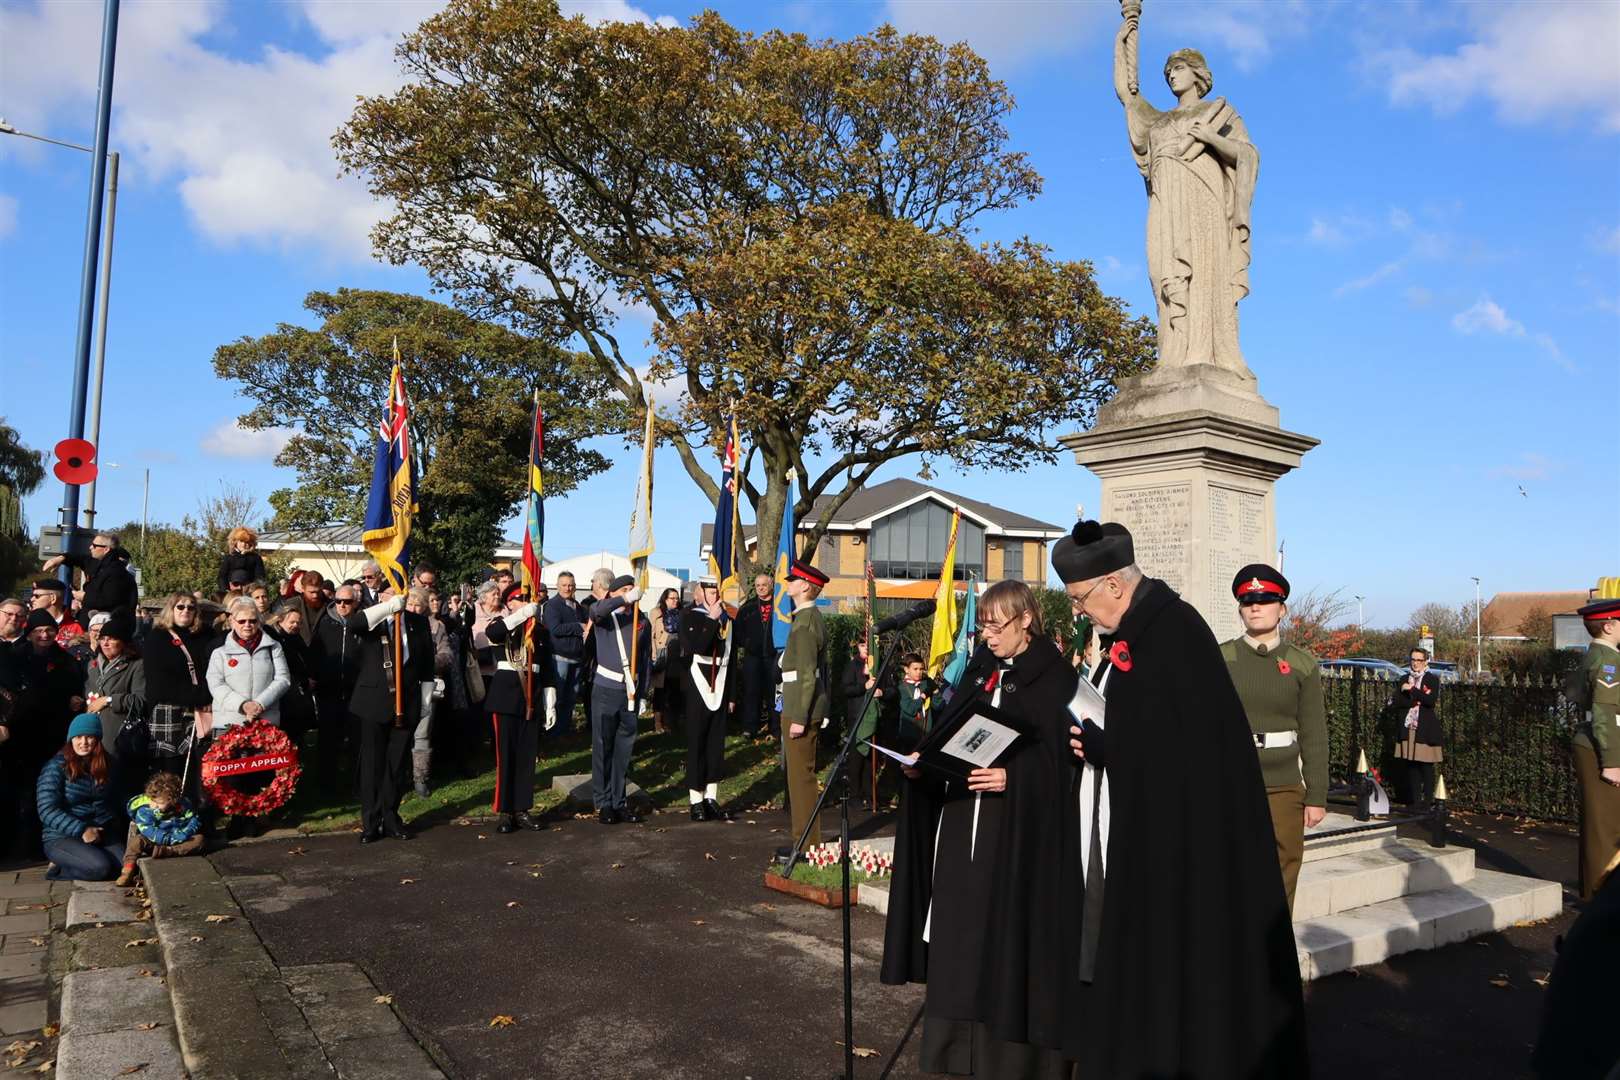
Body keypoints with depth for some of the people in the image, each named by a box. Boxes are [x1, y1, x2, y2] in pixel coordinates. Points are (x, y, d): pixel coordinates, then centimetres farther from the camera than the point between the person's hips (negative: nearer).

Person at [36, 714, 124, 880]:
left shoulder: (104, 765, 9)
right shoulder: (56, 767, -8)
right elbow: (47, 811, -15)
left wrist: (115, 827, 7)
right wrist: (81, 830, -21)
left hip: (102, 834, 5)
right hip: (63, 838, -5)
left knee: (128, 866, -21)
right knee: (100, 867, -31)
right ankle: (57, 868, -3)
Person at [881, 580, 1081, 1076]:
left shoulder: (1054, 678, -6)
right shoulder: (979, 671, 12)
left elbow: (1061, 758, -12)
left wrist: (1011, 777, -26)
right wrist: (922, 762, -2)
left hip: (1020, 828, -6)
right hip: (961, 818, 6)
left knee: (1009, 929, -2)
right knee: (961, 928, 10)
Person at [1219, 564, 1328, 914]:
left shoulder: (1302, 664, 4)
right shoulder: (1219, 659, 1)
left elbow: (1314, 735, 5)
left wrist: (1317, 796, 3)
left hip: (1284, 790, 1)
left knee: (1280, 883, 7)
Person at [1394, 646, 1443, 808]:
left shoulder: (1432, 679, -1)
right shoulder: (1405, 679, 12)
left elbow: (1431, 700, -16)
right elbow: (1397, 701, 2)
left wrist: (1412, 690, -15)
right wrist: (1417, 700, -10)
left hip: (1425, 729, -4)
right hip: (1408, 728, 4)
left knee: (1426, 766, -2)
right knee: (1411, 765, 6)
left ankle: (1426, 801, 5)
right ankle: (1414, 800, 12)